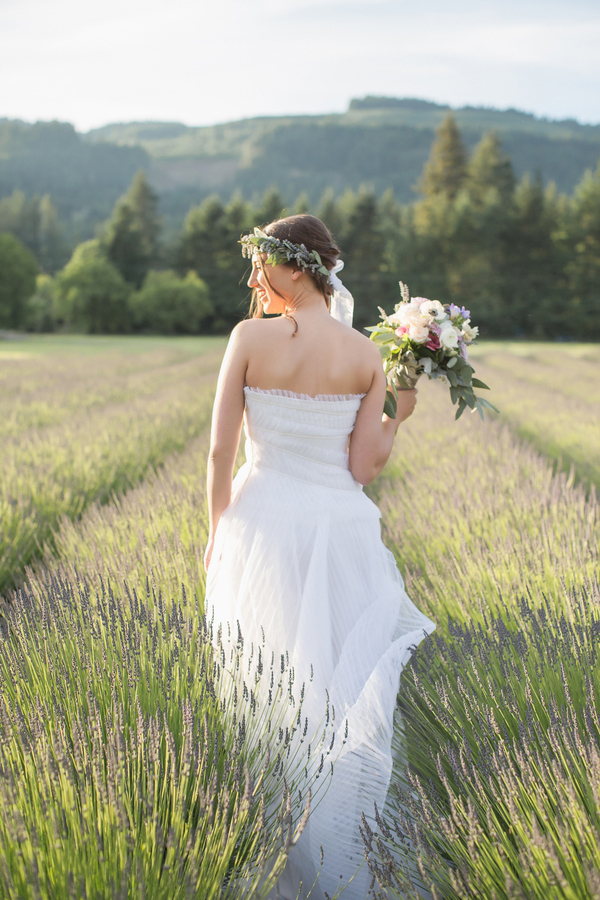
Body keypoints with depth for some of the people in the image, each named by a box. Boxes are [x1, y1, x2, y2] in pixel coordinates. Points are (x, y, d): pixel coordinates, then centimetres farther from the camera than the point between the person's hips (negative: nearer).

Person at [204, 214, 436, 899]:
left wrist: (219, 529, 8)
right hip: (341, 529, 1)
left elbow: (220, 449, -6)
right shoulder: (366, 356, -4)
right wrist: (400, 414, 8)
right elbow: (365, 467, -8)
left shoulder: (250, 337, -8)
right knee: (345, 694, 14)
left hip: (263, 523, 0)